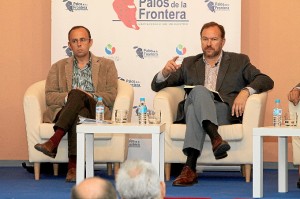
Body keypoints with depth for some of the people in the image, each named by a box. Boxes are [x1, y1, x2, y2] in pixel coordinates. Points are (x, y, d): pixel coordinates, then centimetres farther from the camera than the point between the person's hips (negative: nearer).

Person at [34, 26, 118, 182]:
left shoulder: (106, 65, 18)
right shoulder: (58, 67, 22)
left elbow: (111, 96, 6)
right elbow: (49, 97, 9)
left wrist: (92, 96, -13)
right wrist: (67, 97, -12)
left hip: (95, 112, -1)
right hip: (64, 111, 1)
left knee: (77, 95, -34)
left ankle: (53, 142, -46)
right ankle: (74, 166, -44)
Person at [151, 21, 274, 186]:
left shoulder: (238, 61, 22)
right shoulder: (190, 63, 28)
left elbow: (266, 81, 8)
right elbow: (156, 86, 23)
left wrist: (246, 91, -13)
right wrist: (165, 72, -1)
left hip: (226, 112, -1)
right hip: (192, 111, 1)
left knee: (195, 109, -36)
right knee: (199, 90, -35)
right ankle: (215, 138, -56)